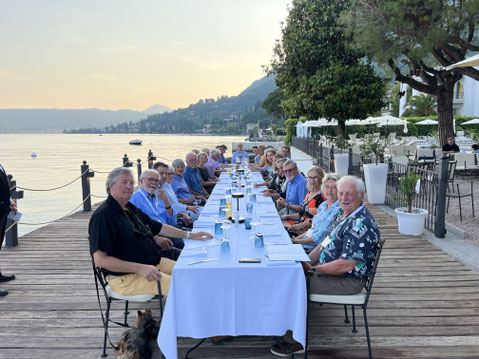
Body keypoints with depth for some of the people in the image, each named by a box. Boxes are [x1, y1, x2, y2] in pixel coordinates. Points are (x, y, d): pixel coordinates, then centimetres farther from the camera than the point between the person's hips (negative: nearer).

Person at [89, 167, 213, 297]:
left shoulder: (131, 208, 14)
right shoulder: (103, 215, -15)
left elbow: (158, 227, 23)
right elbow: (100, 260, -22)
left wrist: (190, 235, 14)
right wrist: (140, 268, -26)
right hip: (127, 276, -9)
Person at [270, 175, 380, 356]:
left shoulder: (362, 224, -24)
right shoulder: (342, 214, 8)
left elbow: (346, 265, -28)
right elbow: (326, 243, 16)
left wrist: (313, 269, -19)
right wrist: (306, 261, 1)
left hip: (347, 281, -10)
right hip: (329, 270, 10)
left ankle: (295, 342, 0)